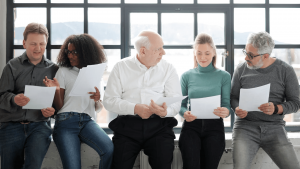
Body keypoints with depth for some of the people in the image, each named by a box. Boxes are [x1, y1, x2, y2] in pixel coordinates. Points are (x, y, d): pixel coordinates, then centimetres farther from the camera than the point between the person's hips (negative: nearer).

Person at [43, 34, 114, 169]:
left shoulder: (94, 73, 19)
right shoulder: (63, 71, 13)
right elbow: (59, 106, 8)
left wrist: (97, 100, -4)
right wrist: (56, 90, -10)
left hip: (87, 121, 2)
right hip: (66, 121, -1)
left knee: (109, 150, -28)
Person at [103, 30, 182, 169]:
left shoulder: (168, 68, 12)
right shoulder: (121, 67, 9)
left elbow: (176, 102, 4)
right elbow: (109, 101, 1)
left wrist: (165, 112, -19)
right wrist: (134, 108, -14)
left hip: (159, 125, 1)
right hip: (127, 124, 0)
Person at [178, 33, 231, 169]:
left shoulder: (224, 76, 8)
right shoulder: (187, 76, 10)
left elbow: (226, 104, 3)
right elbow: (181, 104, 9)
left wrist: (225, 111, -21)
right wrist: (184, 113, -14)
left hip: (214, 126, 0)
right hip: (191, 126, 0)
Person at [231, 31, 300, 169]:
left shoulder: (285, 71, 0)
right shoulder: (241, 70, 3)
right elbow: (233, 97, 10)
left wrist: (276, 109, -18)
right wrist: (237, 109, -13)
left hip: (274, 128, 0)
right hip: (245, 127, 0)